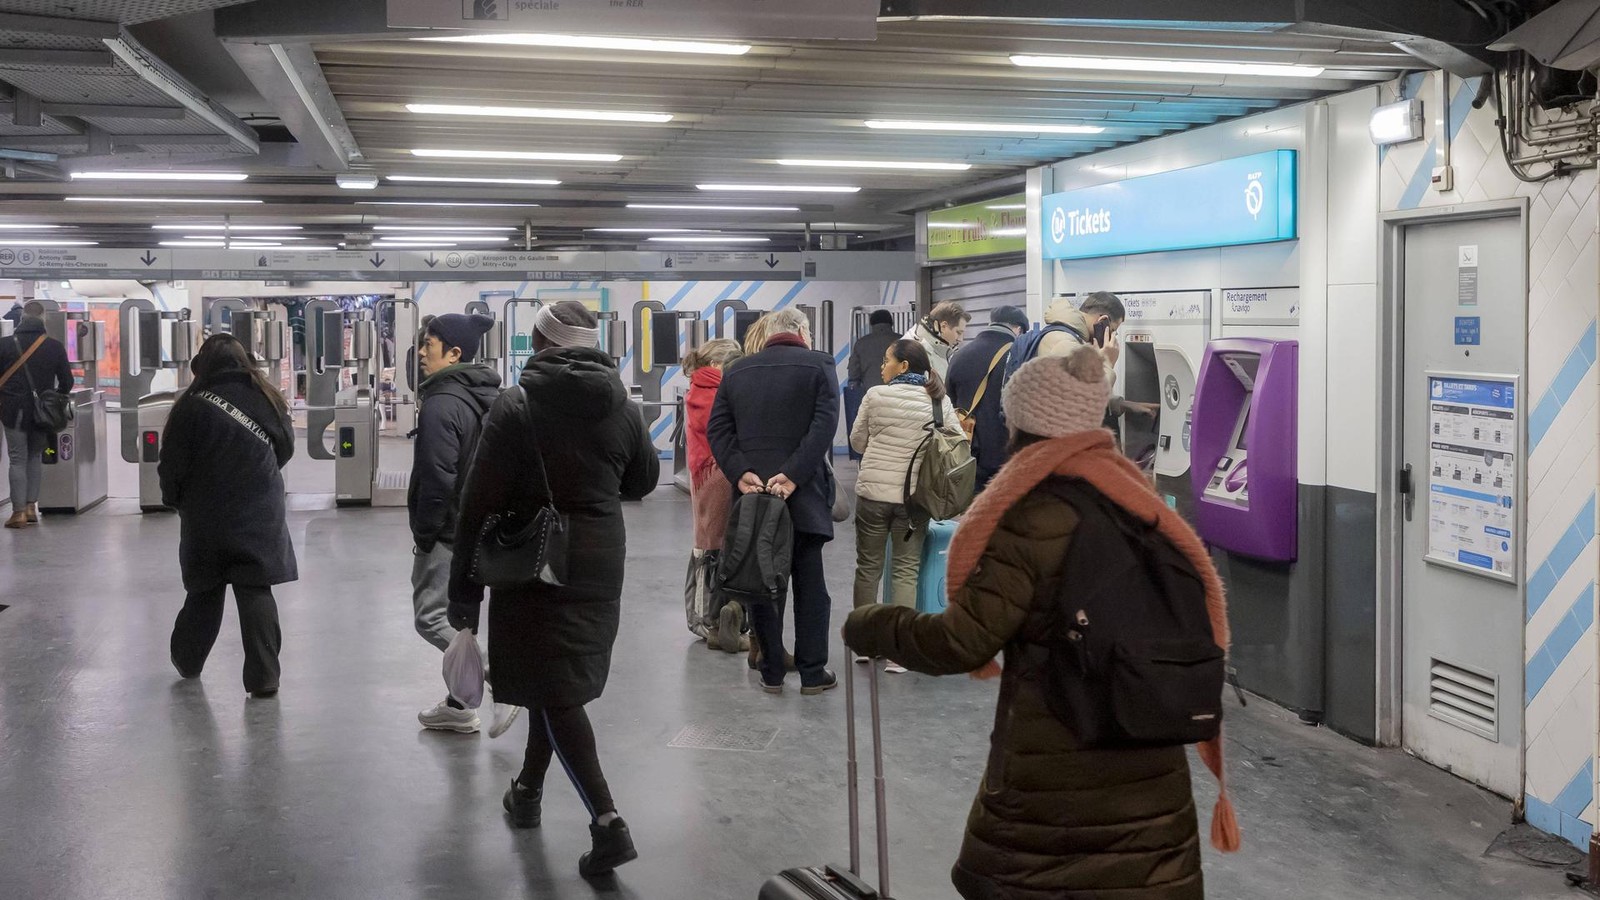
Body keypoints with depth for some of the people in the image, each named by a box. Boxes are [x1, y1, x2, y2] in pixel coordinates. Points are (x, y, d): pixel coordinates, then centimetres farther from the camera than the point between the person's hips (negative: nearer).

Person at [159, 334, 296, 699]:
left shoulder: (192, 406, -9)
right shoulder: (266, 398, -2)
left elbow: (172, 463, -6)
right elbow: (285, 447, 9)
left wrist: (174, 498, 13)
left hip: (206, 515, 0)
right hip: (260, 514, 0)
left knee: (204, 589, 17)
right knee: (257, 592, 1)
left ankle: (187, 661, 34)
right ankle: (264, 677, -3)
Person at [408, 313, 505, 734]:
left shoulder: (441, 404, -20)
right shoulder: (485, 397, 10)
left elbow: (438, 478, -23)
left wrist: (424, 533, -13)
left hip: (449, 531, -9)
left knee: (430, 617, -3)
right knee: (457, 615, 17)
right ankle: (458, 704, 24)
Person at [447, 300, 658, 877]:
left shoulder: (514, 409, -12)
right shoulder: (623, 410, 1)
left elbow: (479, 503, -13)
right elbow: (643, 481, 18)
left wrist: (464, 587, -7)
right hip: (600, 566, 5)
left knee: (554, 691, -3)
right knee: (558, 679, 21)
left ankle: (607, 823, -12)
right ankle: (528, 792, 37)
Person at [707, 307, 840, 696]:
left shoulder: (736, 371, 10)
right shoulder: (818, 364, -1)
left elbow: (717, 428, 1)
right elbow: (824, 424, -13)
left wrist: (740, 472, -8)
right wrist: (793, 474, -16)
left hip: (753, 490, 3)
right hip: (803, 492, -3)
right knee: (810, 585, 6)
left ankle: (771, 673, 12)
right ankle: (812, 672, 9)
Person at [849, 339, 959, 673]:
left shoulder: (876, 395, -5)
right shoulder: (939, 400, -2)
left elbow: (857, 441, 5)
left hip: (872, 491, 0)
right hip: (913, 495, 1)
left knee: (868, 566, 12)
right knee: (906, 570, 6)